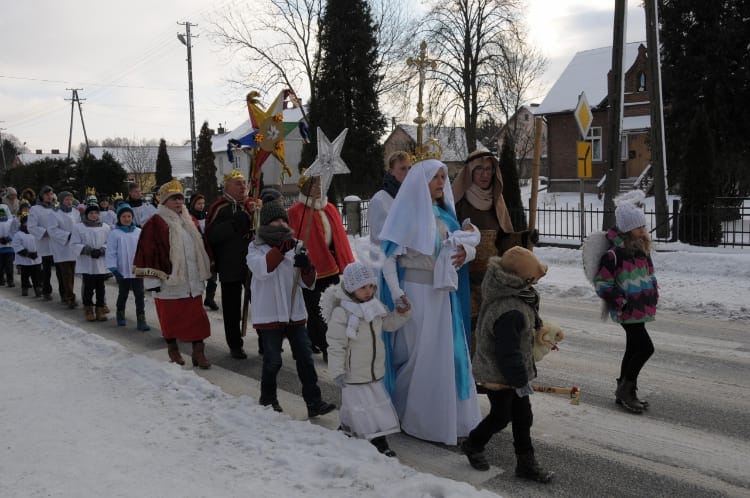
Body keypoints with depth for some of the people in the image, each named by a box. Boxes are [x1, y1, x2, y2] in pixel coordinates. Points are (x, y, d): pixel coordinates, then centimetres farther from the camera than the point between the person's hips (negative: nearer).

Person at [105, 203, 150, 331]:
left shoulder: (138, 232, 4)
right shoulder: (114, 233, -5)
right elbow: (111, 252, -5)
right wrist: (113, 268, -10)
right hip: (122, 271, -2)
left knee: (139, 295, -2)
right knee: (123, 294, 14)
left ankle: (141, 320, 0)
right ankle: (120, 315, 35)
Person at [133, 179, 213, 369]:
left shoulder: (190, 221, 12)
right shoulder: (156, 223, -9)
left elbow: (200, 247, 22)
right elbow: (148, 252, -11)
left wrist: (204, 271, 22)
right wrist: (152, 280, -13)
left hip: (192, 280, 5)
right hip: (168, 281, -5)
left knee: (197, 316, 3)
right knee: (170, 317, 8)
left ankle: (198, 352, 10)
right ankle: (173, 349, 26)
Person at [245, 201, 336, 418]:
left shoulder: (294, 247, 10)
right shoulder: (256, 247, -1)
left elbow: (308, 283, 7)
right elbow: (261, 269, -23)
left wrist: (306, 267, -14)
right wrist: (280, 249, -31)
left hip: (295, 313, 4)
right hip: (269, 315, -4)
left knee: (305, 358, 2)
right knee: (273, 361, 5)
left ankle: (314, 402, 7)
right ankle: (268, 399, 27)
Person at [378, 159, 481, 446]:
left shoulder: (444, 214, 11)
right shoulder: (407, 213, -9)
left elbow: (468, 245, 9)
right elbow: (389, 257, -13)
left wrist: (465, 251, -15)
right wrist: (397, 293, -20)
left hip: (443, 294, 7)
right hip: (416, 292, -6)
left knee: (447, 353, 12)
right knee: (418, 356, 1)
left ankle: (448, 416, 27)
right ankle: (412, 419, 18)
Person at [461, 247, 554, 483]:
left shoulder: (513, 295, -3)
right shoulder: (509, 312, -36)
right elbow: (508, 353, -31)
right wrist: (520, 380, -19)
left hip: (512, 373, 9)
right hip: (499, 376, -9)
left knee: (522, 415, 15)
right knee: (501, 416, 12)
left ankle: (526, 462, 28)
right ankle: (473, 445, 37)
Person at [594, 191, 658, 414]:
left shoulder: (642, 250, 10)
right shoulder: (614, 255, -18)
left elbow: (650, 274, 24)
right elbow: (601, 283, -17)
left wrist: (654, 294, 13)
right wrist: (622, 302, -17)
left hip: (642, 308, 9)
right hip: (627, 311, -9)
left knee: (633, 349, 14)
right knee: (645, 347, -12)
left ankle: (625, 393, 26)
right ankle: (625, 389, 3)